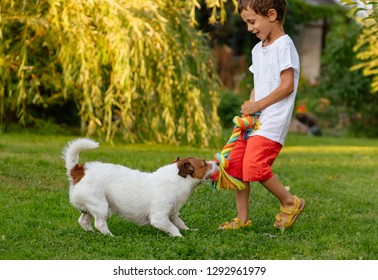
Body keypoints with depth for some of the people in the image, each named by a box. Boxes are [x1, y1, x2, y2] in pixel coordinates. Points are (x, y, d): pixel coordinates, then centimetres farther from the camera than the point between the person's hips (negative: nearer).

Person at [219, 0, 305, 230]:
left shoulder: (284, 46, -11)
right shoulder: (258, 49, 16)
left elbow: (287, 86, -16)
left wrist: (258, 105, -13)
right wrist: (250, 105, 3)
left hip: (272, 122, -9)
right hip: (253, 120, 9)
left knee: (254, 166, -20)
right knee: (236, 165, 5)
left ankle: (291, 203, 0)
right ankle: (242, 218, 15)